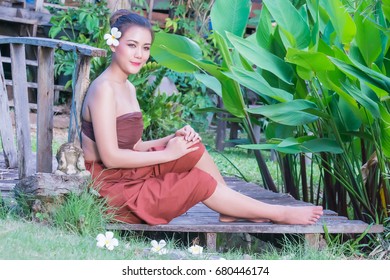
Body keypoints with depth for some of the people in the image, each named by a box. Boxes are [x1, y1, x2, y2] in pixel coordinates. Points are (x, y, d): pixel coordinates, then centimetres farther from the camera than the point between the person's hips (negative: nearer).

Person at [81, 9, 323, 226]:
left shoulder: (128, 88, 12)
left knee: (193, 148, -6)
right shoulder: (104, 89, -18)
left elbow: (134, 147, 10)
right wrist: (169, 153, -15)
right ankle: (280, 215, 2)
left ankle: (230, 211, 2)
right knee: (201, 182, -9)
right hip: (108, 186, -8)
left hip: (128, 175, 8)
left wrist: (173, 139, -7)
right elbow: (111, 156, -23)